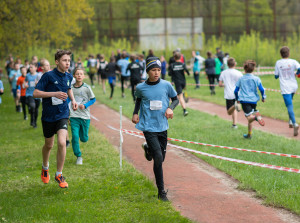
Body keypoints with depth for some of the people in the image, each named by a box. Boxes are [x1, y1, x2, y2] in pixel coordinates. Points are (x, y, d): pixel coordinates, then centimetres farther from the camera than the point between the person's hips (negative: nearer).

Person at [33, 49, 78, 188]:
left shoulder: (68, 77, 2)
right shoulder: (48, 76, -14)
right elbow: (35, 93, -17)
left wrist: (73, 99, 7)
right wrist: (55, 94, -25)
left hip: (62, 115, 2)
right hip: (48, 116, -2)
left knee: (62, 143, -16)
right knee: (49, 145, 13)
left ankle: (59, 174, -1)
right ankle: (45, 168, 44)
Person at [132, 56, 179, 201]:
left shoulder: (166, 85, -2)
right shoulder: (141, 88, -2)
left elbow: (175, 98, 12)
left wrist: (170, 108, -7)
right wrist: (135, 113, 5)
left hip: (162, 126, 3)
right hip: (149, 127, -3)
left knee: (161, 157, 13)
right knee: (158, 158, -13)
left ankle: (148, 149, 48)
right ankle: (161, 192, -3)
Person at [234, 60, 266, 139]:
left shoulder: (241, 79, 5)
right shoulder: (256, 79, 2)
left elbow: (236, 90, 9)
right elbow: (262, 89, -2)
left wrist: (237, 99, 26)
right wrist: (263, 97, 15)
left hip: (244, 100, -2)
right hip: (253, 100, 2)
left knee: (249, 117, -16)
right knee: (250, 118, 19)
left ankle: (256, 116, -50)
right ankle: (249, 134, 21)